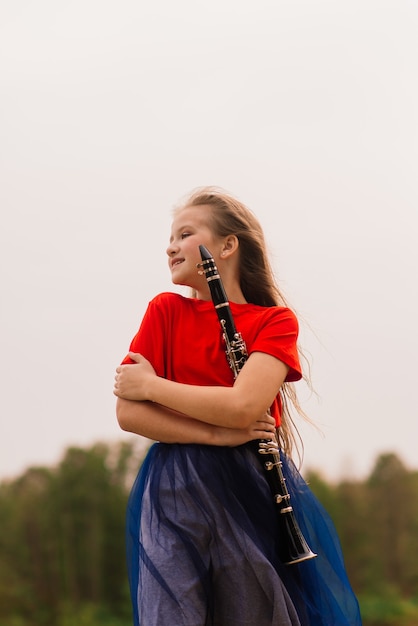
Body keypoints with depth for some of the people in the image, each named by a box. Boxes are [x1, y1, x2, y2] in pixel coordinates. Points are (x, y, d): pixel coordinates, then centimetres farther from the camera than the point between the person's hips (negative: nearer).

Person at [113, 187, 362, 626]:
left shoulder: (276, 321, 3)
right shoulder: (166, 311, 8)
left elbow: (243, 406, -14)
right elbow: (127, 412, -2)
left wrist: (151, 384, -8)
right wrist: (217, 434, -13)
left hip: (256, 493, 0)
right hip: (174, 496, 1)